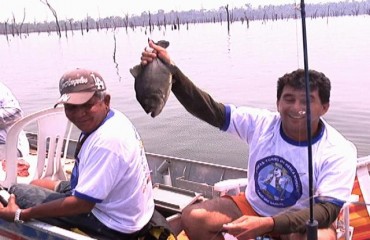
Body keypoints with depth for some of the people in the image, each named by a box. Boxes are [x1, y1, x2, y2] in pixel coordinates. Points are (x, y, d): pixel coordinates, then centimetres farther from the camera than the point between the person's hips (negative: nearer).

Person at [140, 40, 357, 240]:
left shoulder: (338, 152, -21)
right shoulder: (262, 123, -14)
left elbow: (328, 209, -28)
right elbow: (210, 110, -19)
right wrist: (170, 70, -34)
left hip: (301, 220, -2)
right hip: (253, 207, 3)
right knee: (192, 217, -17)